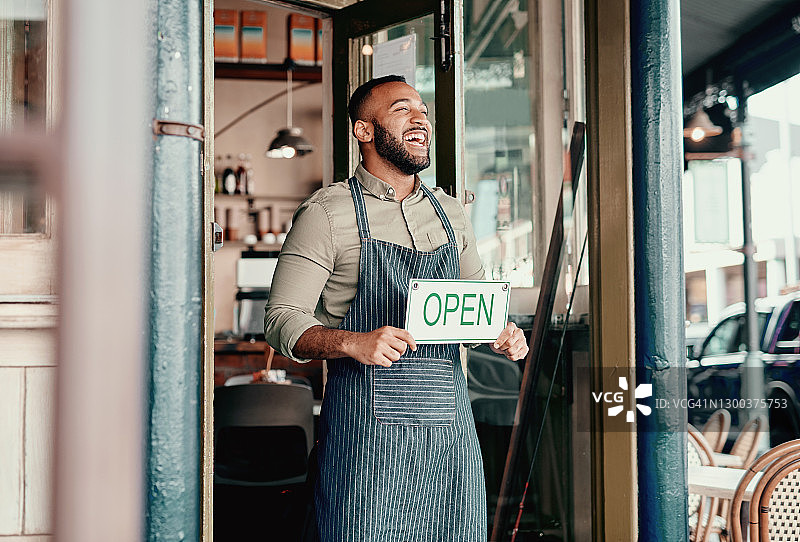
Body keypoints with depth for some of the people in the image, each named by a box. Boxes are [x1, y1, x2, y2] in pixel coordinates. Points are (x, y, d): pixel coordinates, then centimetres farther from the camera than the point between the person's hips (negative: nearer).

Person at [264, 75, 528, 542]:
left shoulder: (451, 214, 16)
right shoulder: (326, 213, -1)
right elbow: (284, 321, -6)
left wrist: (502, 335, 4)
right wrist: (353, 342, -23)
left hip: (451, 424, 5)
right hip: (367, 428, -5)